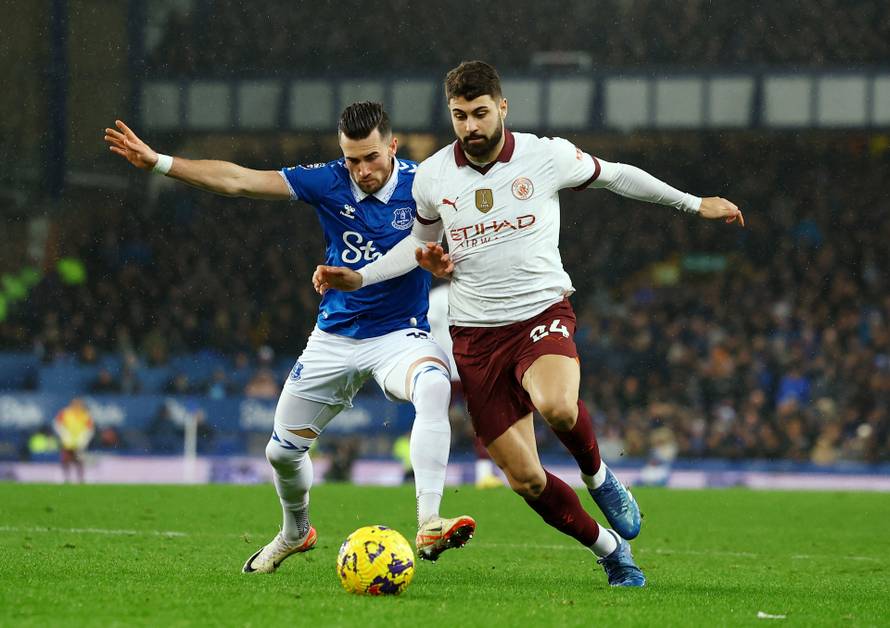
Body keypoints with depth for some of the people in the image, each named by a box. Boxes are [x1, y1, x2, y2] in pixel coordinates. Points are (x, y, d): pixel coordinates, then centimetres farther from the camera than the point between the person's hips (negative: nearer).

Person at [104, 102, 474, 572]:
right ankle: (295, 532, 42)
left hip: (400, 334, -3)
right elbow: (239, 181, -9)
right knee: (282, 452, 9)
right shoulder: (330, 182, -8)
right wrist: (157, 162, -13)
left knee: (434, 386, -38)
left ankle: (429, 525, -42)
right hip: (335, 336, 3)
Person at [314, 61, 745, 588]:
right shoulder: (432, 176, 1)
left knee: (557, 406, -37)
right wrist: (358, 278, 9)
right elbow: (422, 240, 21)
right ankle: (611, 550, 21)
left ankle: (597, 475, -3)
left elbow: (614, 175, 12)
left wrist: (695, 204, 18)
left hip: (543, 313, -2)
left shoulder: (547, 156, -6)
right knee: (526, 479, -3)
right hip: (476, 336, 3)